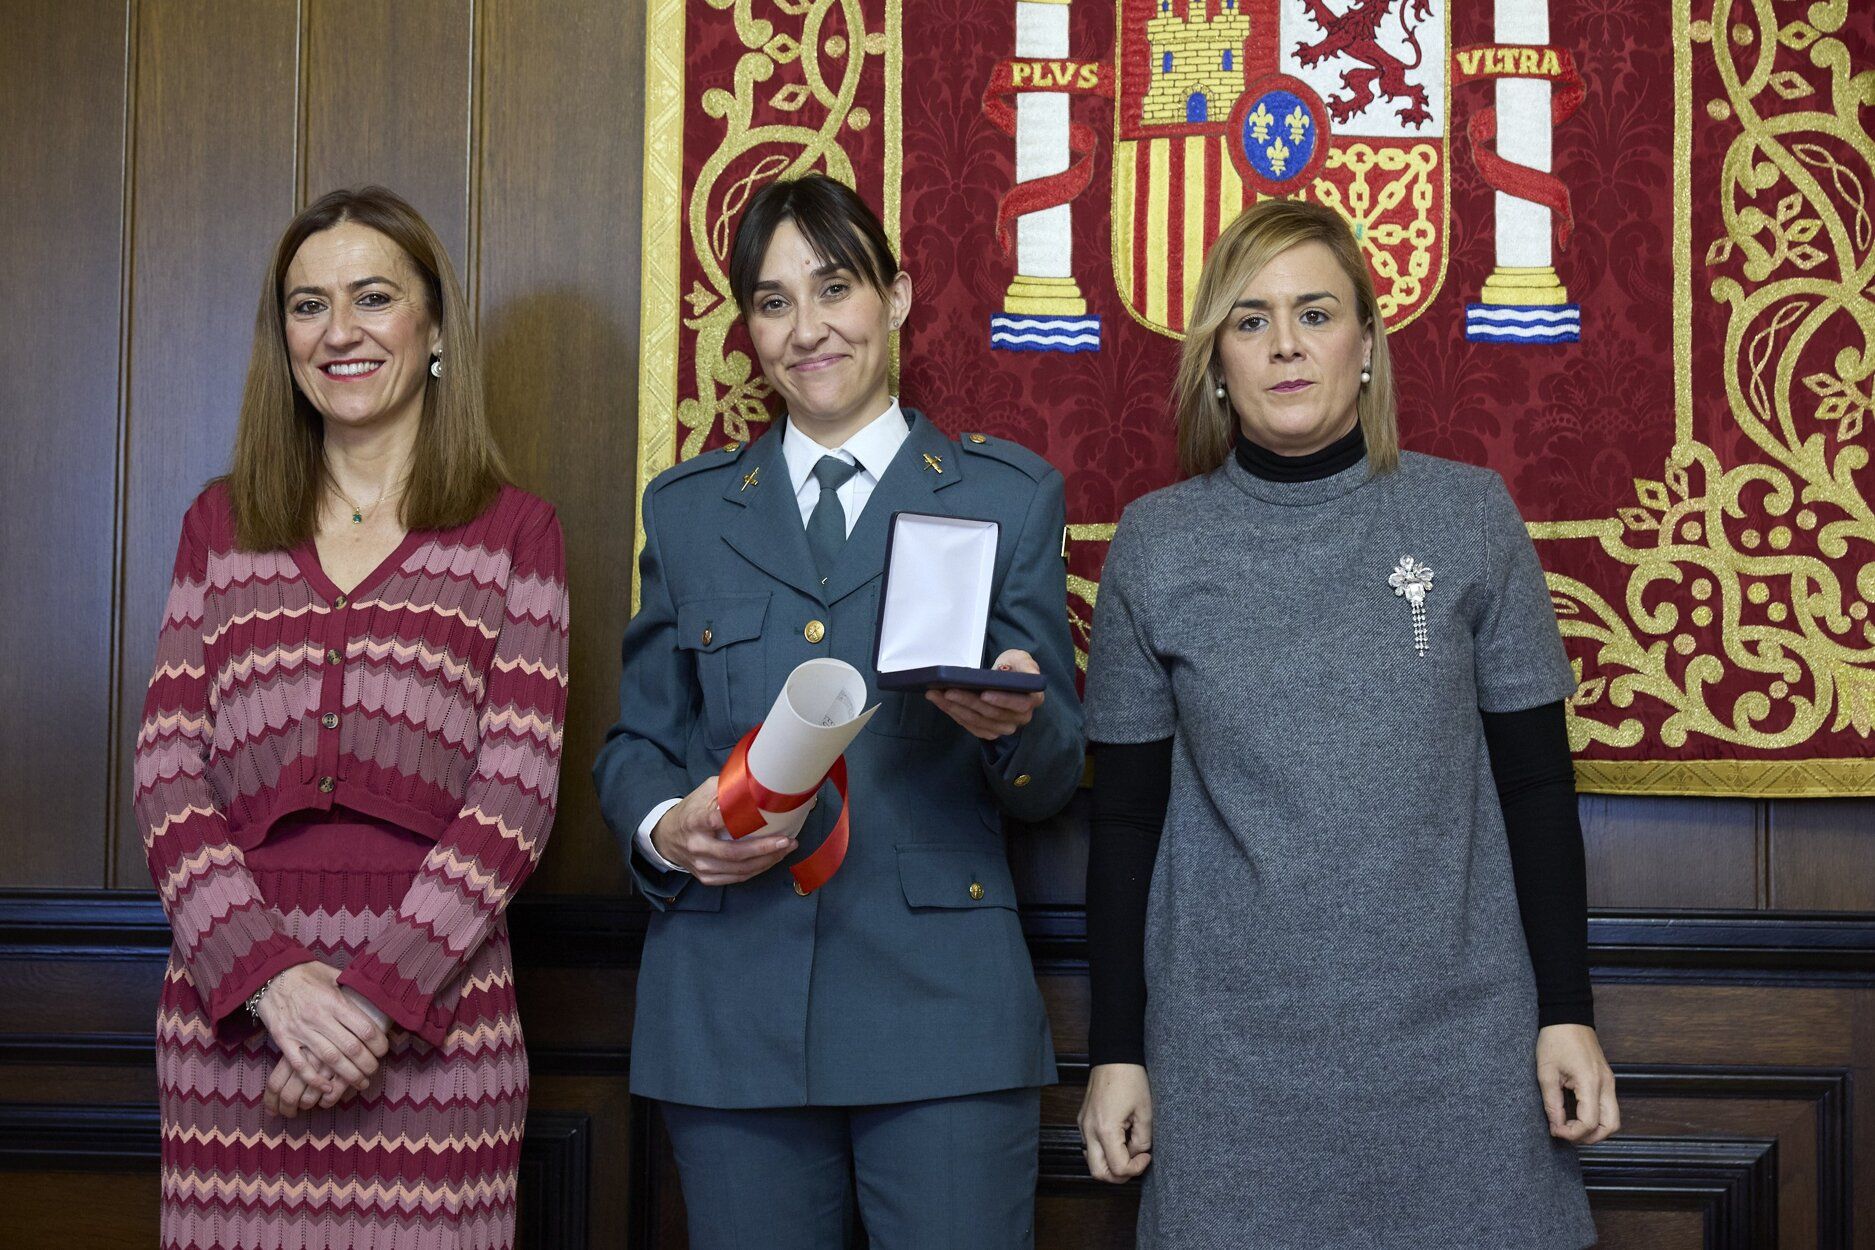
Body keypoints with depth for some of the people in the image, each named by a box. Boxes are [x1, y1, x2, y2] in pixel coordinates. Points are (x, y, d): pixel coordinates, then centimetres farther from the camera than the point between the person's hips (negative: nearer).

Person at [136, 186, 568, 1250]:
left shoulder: (514, 533, 5)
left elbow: (517, 790, -3)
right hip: (230, 1026, 2)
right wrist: (268, 977, -10)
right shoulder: (222, 525, 13)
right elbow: (167, 772, 5)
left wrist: (376, 995, -13)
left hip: (432, 1030, -2)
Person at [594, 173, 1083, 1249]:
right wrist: (668, 827, -8)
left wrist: (1014, 724, -18)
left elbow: (1055, 777, 6)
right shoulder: (687, 508, 13)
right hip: (731, 1012, 2)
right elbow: (636, 740, 15)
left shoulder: (1010, 495, 7)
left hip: (942, 999, -2)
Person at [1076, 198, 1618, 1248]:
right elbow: (1126, 815, 4)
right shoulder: (1156, 545, 1)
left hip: (1455, 1034, 0)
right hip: (1231, 1044, 0)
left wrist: (1568, 1012, 0)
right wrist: (1116, 1050, 3)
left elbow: (1537, 784, 3)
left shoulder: (1469, 517, 0)